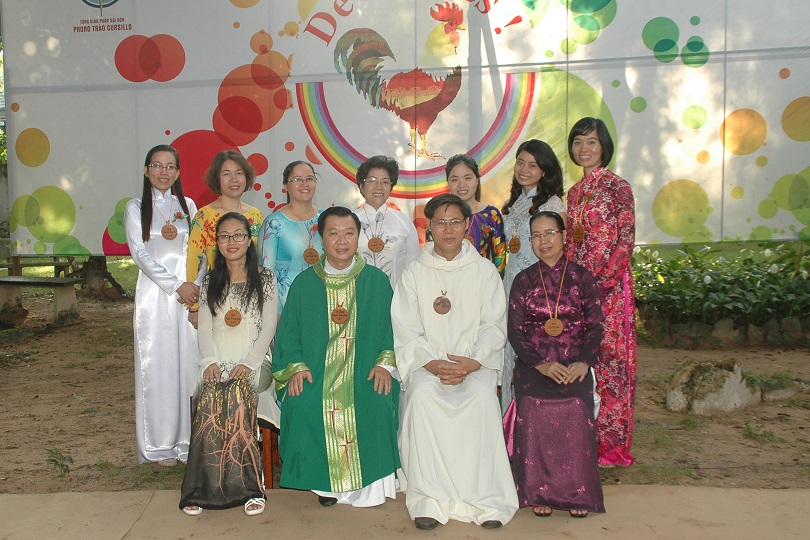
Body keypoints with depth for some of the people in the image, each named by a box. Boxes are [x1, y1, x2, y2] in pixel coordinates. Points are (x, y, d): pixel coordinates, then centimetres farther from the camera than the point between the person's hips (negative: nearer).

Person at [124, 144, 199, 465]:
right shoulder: (136, 208, 5)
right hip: (154, 293, -2)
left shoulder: (187, 206, 12)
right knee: (156, 365, 0)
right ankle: (160, 444, 9)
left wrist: (196, 285, -9)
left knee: (188, 362, 1)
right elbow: (140, 254, -3)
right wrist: (176, 285, -11)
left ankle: (187, 439, 11)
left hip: (189, 293, 2)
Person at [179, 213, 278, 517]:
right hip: (217, 361, 2)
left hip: (252, 360, -2)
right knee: (210, 404, -27)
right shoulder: (210, 282, 16)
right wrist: (210, 361, -8)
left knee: (238, 399, -31)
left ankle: (249, 487, -20)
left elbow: (268, 326, 0)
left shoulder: (265, 279, 6)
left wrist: (249, 363, -12)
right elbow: (205, 327, 9)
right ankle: (203, 488, -19)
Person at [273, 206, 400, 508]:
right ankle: (324, 482, -6)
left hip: (364, 374, -1)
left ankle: (369, 483, -8)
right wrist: (295, 366, -8)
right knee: (304, 404, -27)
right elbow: (289, 333, 9)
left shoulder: (377, 281, 8)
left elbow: (392, 327, 6)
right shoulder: (304, 284, 9)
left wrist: (385, 363, -9)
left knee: (375, 403, -29)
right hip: (315, 374, 1)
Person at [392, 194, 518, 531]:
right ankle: (429, 499, -24)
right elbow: (406, 331, 2)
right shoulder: (414, 274, 9)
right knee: (422, 396, -30)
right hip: (427, 363, 1)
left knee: (482, 397, -30)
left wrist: (473, 363, -14)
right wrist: (432, 364, -15)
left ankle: (487, 498, -20)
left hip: (476, 362, 0)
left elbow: (495, 325, 3)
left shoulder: (485, 270, 9)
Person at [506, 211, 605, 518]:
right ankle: (539, 493, -3)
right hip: (533, 368, 0)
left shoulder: (582, 278, 7)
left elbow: (595, 327, 5)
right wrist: (542, 364, -11)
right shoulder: (523, 281, 7)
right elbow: (514, 331, 3)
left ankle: (577, 493, -1)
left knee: (576, 423, -20)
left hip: (575, 368, 0)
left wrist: (584, 362, -12)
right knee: (535, 422, -20)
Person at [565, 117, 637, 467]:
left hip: (609, 285, -6)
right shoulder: (574, 192, 15)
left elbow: (625, 242, -10)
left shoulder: (617, 187, -4)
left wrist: (601, 280, -16)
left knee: (607, 357, -3)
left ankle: (610, 440, 9)